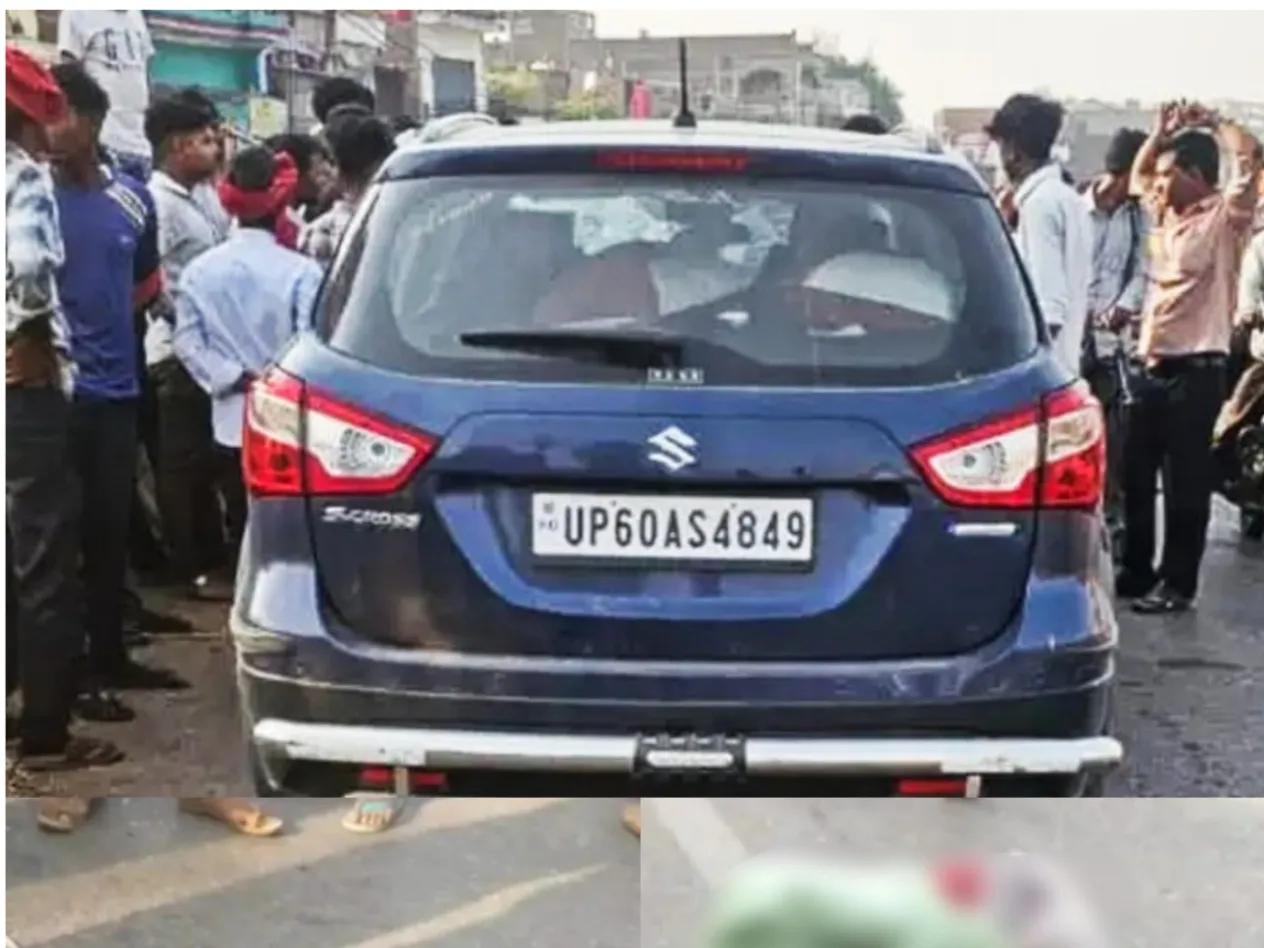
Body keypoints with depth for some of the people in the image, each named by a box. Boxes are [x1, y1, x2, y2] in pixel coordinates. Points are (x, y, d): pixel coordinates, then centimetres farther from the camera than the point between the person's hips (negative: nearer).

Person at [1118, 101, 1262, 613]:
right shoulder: (1168, 215, 15)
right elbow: (1137, 177, 32)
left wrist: (1209, 121, -4)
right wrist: (1161, 132, 16)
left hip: (1196, 369, -8)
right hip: (1155, 366, 8)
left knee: (1185, 484, -1)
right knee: (1135, 474, 12)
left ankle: (1177, 583, 7)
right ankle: (1136, 571, 24)